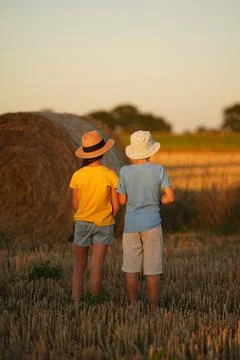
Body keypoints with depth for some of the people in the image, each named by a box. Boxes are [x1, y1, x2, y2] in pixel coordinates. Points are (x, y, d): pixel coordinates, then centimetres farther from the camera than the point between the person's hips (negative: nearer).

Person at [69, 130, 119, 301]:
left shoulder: (77, 176, -9)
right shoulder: (111, 175, -12)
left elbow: (75, 205, 0)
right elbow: (116, 205, -6)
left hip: (82, 222, 1)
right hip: (104, 224, -1)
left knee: (79, 266, 11)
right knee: (97, 265, 2)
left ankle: (76, 300, 7)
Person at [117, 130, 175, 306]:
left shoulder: (125, 171, -6)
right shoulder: (159, 170, -9)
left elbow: (122, 200, 0)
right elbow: (170, 197, -11)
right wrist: (157, 202, 8)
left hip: (131, 225, 1)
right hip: (152, 224, -1)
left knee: (131, 269, 9)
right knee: (153, 270, 5)